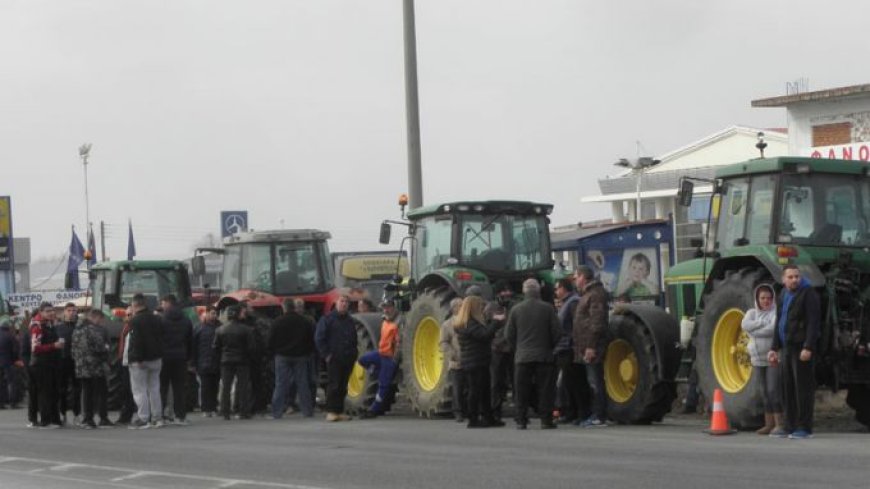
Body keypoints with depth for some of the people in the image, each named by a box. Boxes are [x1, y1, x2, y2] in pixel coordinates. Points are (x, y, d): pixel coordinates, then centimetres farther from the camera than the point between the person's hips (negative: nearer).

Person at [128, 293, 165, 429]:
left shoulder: (136, 320, -14)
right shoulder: (157, 319, 11)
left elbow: (136, 342, -20)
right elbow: (162, 338, 15)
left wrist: (138, 359, -20)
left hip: (140, 361, -7)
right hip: (156, 359, 7)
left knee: (139, 390, -3)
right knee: (154, 388, 13)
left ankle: (143, 419, -7)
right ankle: (157, 417, 13)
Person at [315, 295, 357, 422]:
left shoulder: (350, 321, 17)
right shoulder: (327, 319, -1)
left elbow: (354, 339, 25)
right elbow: (319, 338, -5)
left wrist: (354, 354, 12)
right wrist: (326, 354, -10)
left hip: (348, 359, 6)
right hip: (334, 359, -6)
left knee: (343, 386, 6)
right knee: (333, 385, -10)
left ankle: (339, 411, 10)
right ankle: (331, 411, -9)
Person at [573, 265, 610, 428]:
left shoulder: (596, 294, -12)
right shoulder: (587, 294, 21)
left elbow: (597, 322, -20)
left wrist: (591, 346, -24)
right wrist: (582, 346, 20)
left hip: (592, 348, -10)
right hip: (586, 347, 10)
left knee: (595, 382, -8)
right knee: (592, 382, 12)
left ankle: (599, 417, -8)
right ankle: (594, 415, 16)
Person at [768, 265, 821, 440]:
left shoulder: (808, 294, -9)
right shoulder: (782, 297, 16)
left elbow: (813, 323, -15)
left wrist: (808, 348, -21)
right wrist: (774, 348, 20)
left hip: (802, 348, -8)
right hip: (786, 349, 8)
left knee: (803, 387, -6)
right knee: (787, 388, 9)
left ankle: (804, 428, -3)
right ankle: (791, 426, 15)